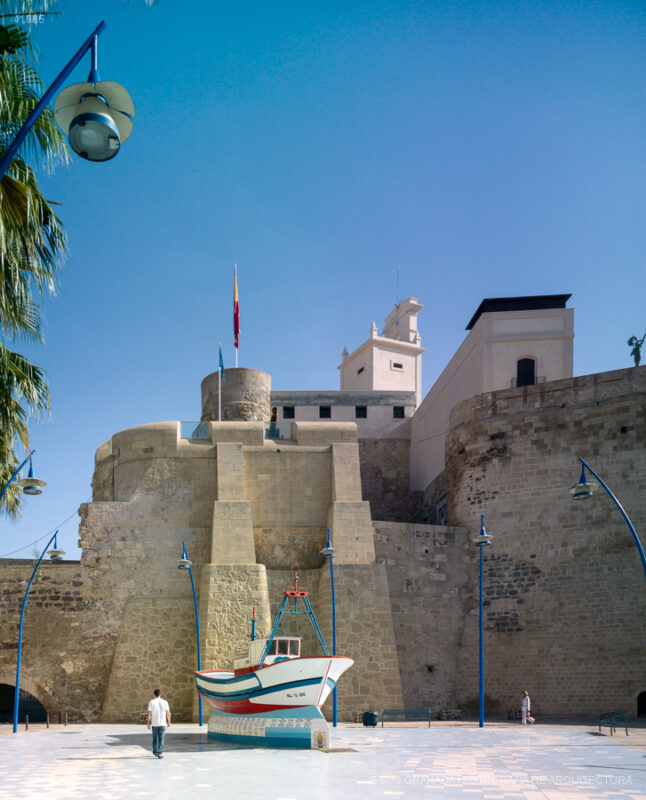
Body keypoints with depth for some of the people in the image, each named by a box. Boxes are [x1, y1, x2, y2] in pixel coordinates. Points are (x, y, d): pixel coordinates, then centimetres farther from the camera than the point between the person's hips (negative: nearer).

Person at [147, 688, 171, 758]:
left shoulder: (151, 702, -3)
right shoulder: (164, 702, -1)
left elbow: (149, 713, -6)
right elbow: (168, 713, 0)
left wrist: (148, 723, 0)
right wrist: (168, 722, 10)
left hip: (154, 723, 1)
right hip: (162, 723, -1)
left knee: (155, 738, 18)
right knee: (161, 739, 2)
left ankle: (155, 751, 26)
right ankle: (160, 753, -4)